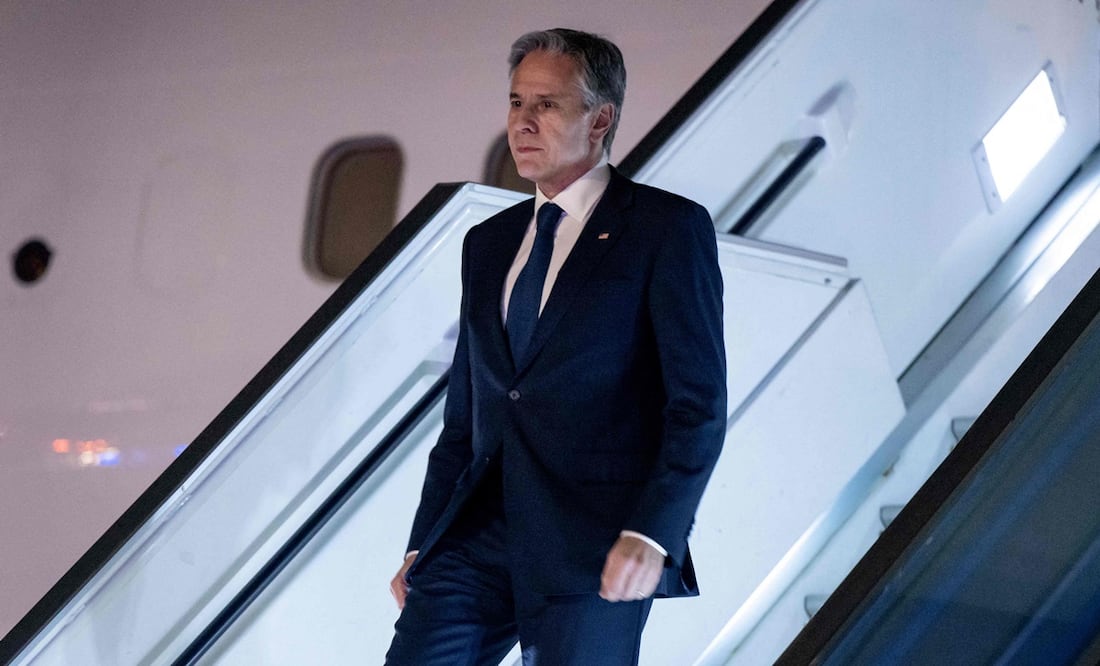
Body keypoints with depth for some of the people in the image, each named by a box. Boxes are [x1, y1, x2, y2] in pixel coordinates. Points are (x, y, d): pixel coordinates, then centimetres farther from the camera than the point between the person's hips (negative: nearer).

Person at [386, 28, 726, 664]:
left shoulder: (667, 228, 1)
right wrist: (424, 543, 16)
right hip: (479, 535, 5)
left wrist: (651, 534, -17)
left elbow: (699, 402, -6)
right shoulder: (488, 243, 20)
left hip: (595, 544, -5)